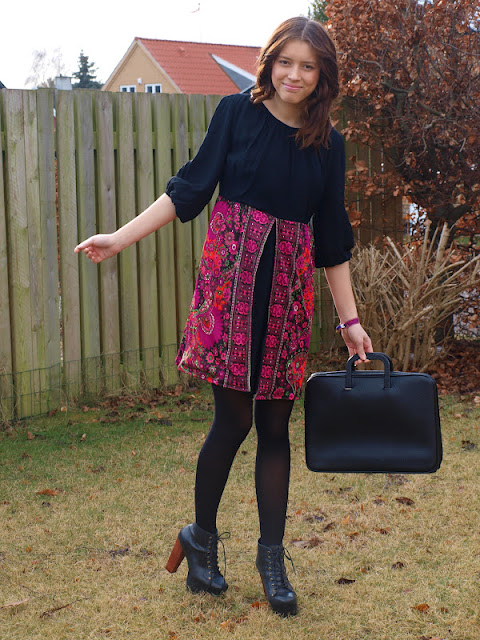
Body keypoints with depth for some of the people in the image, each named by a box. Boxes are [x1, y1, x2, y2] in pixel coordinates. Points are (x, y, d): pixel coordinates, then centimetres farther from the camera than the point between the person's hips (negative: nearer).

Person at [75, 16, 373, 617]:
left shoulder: (328, 143, 9)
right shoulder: (237, 112, 1)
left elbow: (332, 240, 12)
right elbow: (190, 188, 2)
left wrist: (350, 321, 11)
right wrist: (122, 237, -5)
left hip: (289, 286, 3)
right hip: (230, 274, -3)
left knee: (275, 425, 6)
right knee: (233, 418, -1)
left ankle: (272, 559, 17)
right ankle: (202, 537, 21)